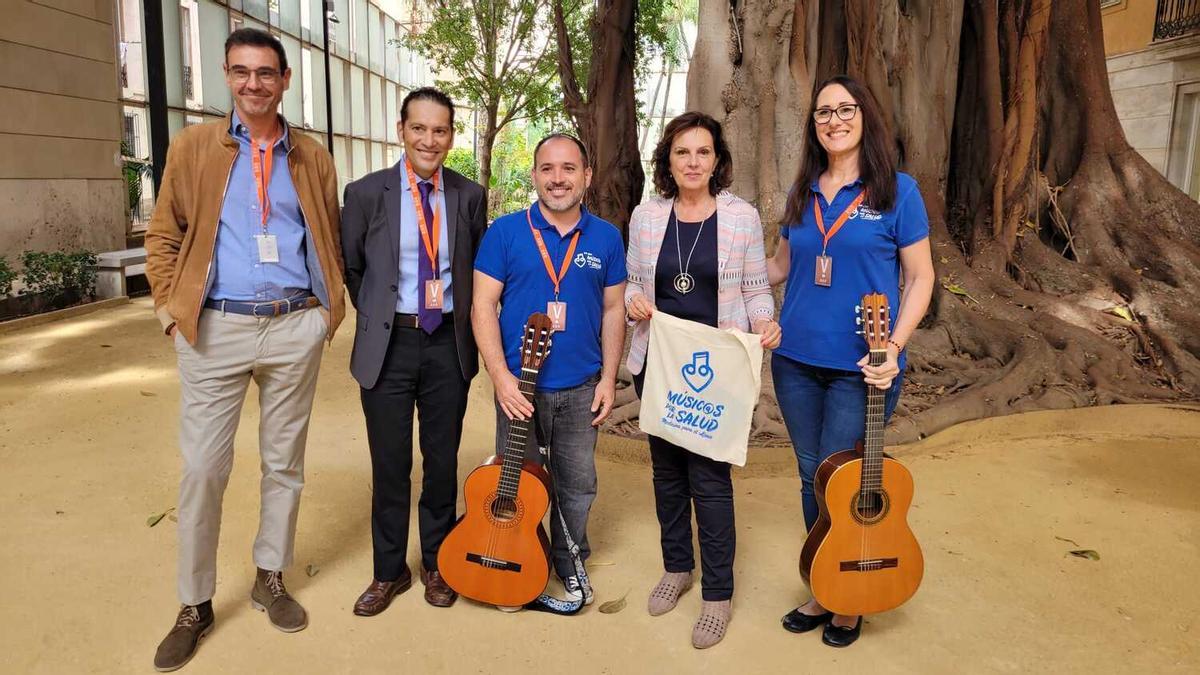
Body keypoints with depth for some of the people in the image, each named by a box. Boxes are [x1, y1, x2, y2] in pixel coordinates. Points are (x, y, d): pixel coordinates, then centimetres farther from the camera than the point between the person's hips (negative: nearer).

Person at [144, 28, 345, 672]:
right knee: (202, 468, 1)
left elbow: (330, 240, 15)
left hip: (295, 328, 2)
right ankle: (194, 603, 16)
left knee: (285, 461, 11)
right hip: (215, 327, -1)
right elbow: (164, 233, 8)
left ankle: (270, 578, 28)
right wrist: (169, 303, -1)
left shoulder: (313, 158, 9)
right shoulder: (193, 147, 5)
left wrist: (330, 305, 6)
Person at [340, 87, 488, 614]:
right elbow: (351, 268, 8)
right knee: (390, 466, 7)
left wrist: (462, 323, 7)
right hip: (389, 344, -1)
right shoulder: (366, 193, -2)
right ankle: (389, 571, 25)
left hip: (449, 343, 1)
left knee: (442, 461, 11)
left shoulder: (470, 196, 2)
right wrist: (378, 318, 7)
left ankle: (436, 565, 30)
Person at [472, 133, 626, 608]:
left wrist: (609, 379, 0)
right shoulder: (505, 232, -5)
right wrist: (500, 376, -15)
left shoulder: (606, 238, 1)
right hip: (518, 385, -1)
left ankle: (569, 562, 37)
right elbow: (483, 306, -7)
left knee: (577, 487, 13)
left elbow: (613, 310, 6)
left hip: (581, 389, 2)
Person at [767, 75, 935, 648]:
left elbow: (920, 278, -4)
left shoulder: (896, 190, -5)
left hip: (861, 366, -4)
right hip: (796, 361, 5)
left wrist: (893, 347, -16)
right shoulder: (802, 194, 8)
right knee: (811, 477, 13)